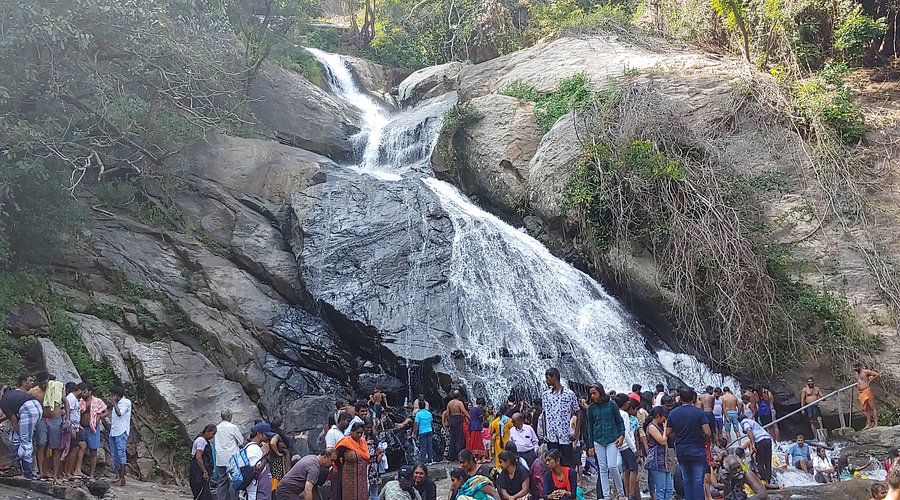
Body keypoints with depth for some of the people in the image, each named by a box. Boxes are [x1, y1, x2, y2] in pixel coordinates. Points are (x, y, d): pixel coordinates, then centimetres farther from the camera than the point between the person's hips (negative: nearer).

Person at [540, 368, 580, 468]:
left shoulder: (569, 394, -2)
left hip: (566, 437, -3)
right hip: (551, 437, 3)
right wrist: (545, 433, 8)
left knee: (568, 465, 0)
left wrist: (576, 433, -5)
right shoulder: (545, 395, 9)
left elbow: (578, 414, 2)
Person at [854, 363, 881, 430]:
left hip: (867, 391, -8)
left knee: (872, 407, -8)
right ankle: (869, 425, 8)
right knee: (866, 409, 8)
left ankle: (876, 423, -11)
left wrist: (870, 381, -7)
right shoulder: (857, 374, 17)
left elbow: (878, 374, -10)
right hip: (861, 393, 8)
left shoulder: (865, 372, -7)